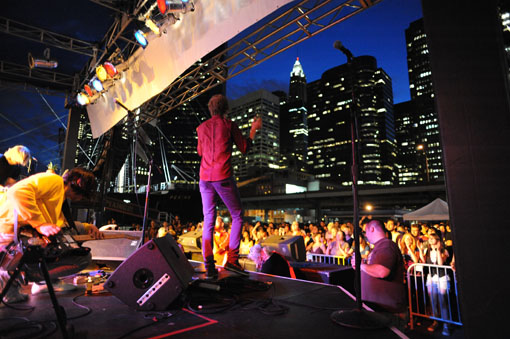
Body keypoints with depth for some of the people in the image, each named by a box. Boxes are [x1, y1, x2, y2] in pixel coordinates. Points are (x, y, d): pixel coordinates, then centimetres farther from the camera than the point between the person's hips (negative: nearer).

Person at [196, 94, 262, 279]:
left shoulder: (202, 127, 15)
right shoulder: (229, 124, 3)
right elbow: (244, 148, 6)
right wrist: (254, 129, 18)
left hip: (205, 177, 4)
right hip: (223, 177, -4)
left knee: (208, 222, 6)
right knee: (237, 216, 8)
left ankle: (209, 266, 3)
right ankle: (232, 259, -1)